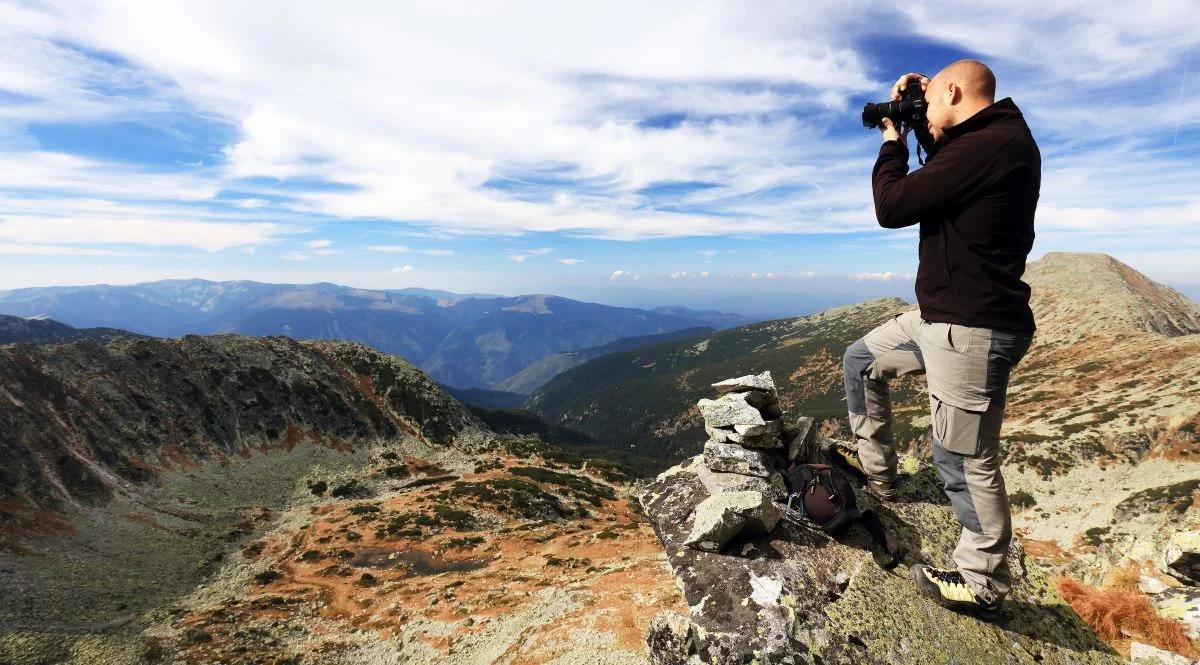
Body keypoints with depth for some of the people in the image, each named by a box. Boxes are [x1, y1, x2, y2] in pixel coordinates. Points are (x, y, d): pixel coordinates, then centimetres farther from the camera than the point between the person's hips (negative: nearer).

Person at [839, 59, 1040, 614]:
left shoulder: (990, 144, -19)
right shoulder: (985, 142, 14)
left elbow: (892, 207, -18)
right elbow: (933, 186, 28)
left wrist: (893, 140, -1)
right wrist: (922, 132, 16)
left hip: (971, 329, -11)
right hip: (942, 315, 11)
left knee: (965, 459, -1)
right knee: (861, 360, 19)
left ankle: (981, 583, 17)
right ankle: (877, 475, 28)